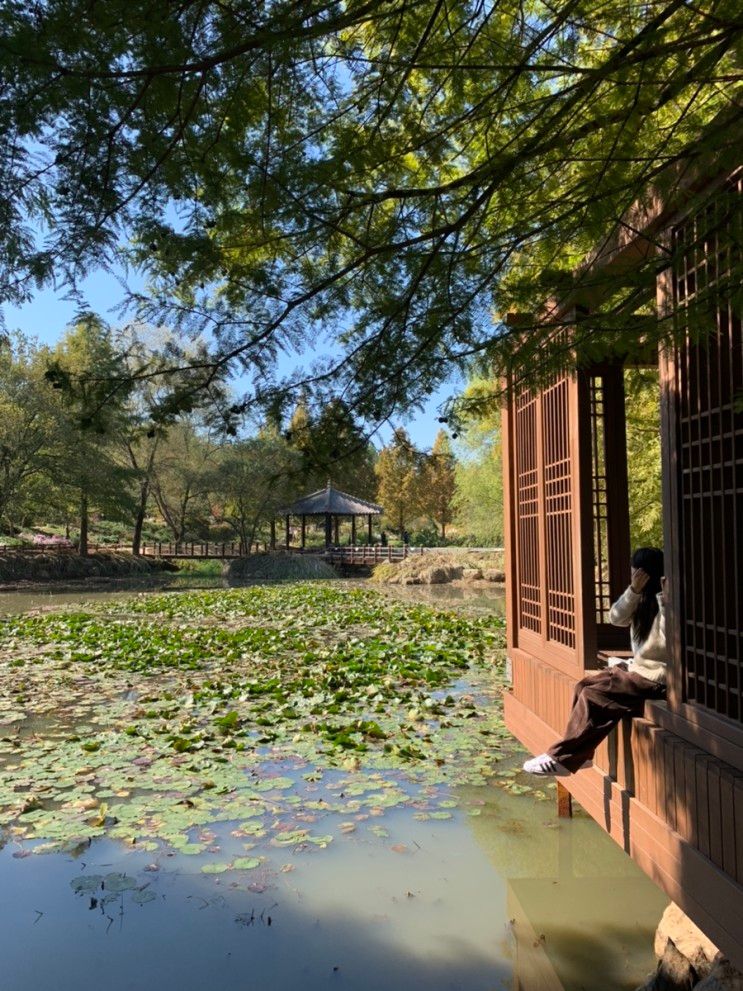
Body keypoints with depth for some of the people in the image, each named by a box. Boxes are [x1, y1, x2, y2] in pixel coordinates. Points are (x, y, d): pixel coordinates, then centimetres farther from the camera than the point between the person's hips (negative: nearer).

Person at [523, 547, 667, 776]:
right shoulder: (644, 598, 10)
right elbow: (616, 618, -2)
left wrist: (664, 602, -30)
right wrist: (634, 590, -15)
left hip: (656, 677, -8)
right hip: (638, 667, 8)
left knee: (593, 695, -19)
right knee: (585, 684, -6)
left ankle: (561, 758, -11)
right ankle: (573, 755, -3)